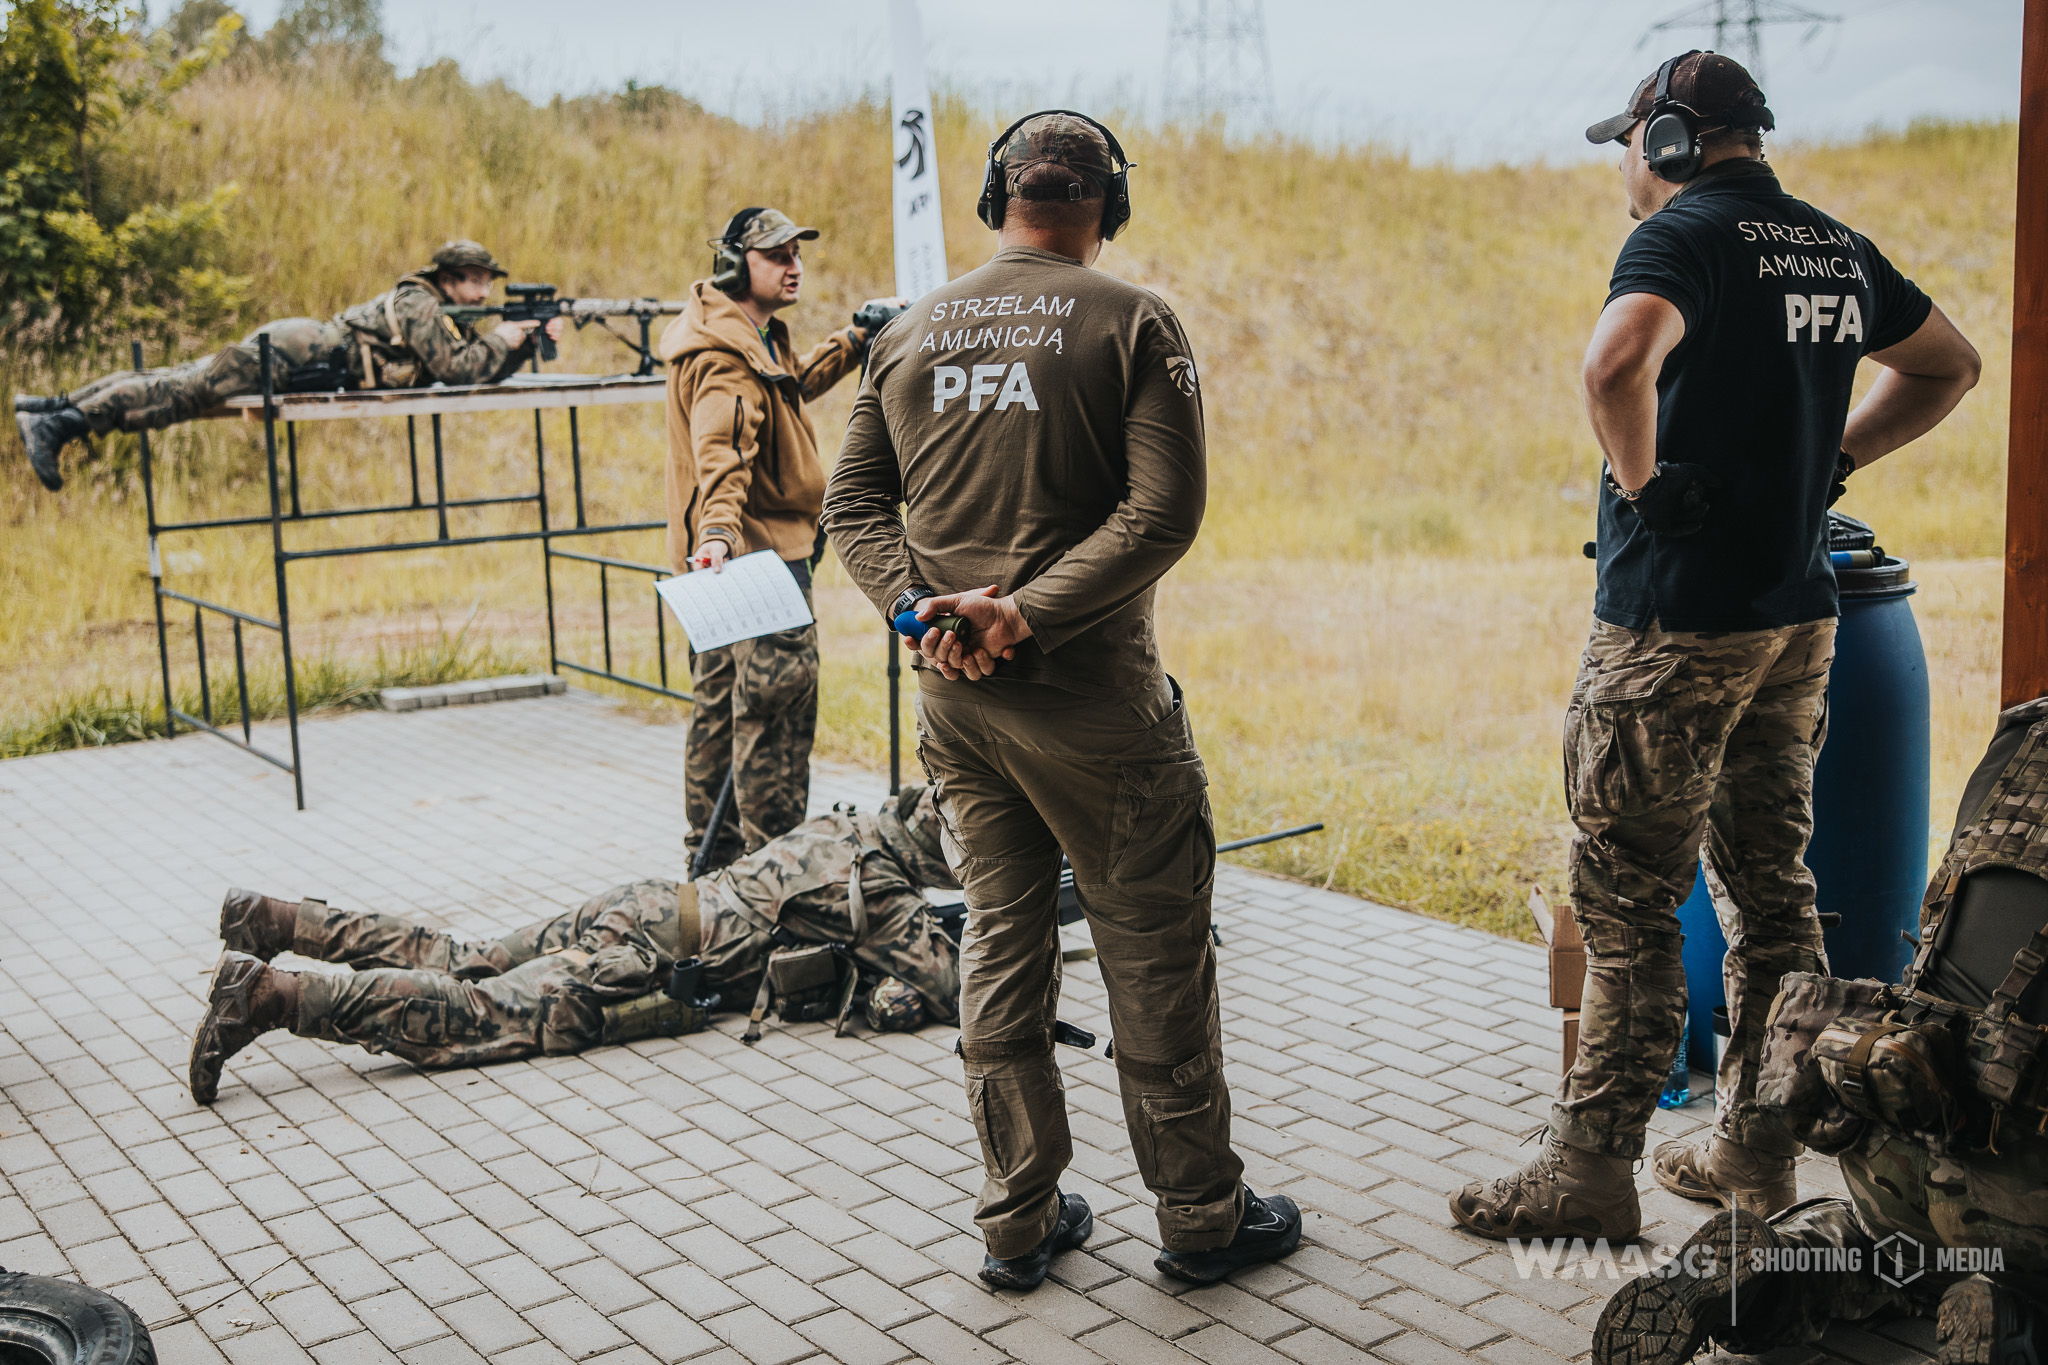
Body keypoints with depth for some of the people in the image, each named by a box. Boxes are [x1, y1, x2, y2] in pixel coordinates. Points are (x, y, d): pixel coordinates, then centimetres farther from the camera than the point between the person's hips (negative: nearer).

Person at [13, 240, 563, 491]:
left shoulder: (448, 315, 15)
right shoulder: (418, 304, -13)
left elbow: (489, 369, 16)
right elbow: (458, 370, -23)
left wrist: (529, 339, 4)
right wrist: (498, 340, -10)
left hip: (303, 343, 9)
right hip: (294, 353, -9)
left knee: (180, 383, 9)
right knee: (183, 392, -11)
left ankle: (52, 406, 12)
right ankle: (59, 423, -12)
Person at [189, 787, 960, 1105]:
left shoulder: (848, 827, 17)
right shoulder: (881, 892, -9)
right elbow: (953, 989, -14)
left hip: (644, 904, 9)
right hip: (652, 957, -9)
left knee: (460, 963, 14)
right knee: (481, 1016, -17)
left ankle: (274, 921, 14)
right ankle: (266, 994, -27)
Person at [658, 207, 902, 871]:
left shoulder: (753, 334, 14)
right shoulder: (724, 354, -20)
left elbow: (794, 383, 35)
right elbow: (722, 452, -36)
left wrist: (852, 341, 29)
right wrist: (718, 530, -50)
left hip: (729, 551, 12)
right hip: (759, 547, -12)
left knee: (722, 700, 17)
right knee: (781, 694, -11)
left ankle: (715, 852, 29)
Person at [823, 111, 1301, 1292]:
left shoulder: (910, 333, 8)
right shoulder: (1133, 321, -6)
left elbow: (853, 503, 5)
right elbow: (1164, 512, -16)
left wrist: (922, 606, -7)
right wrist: (1030, 611, -18)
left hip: (955, 698, 5)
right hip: (1091, 695, -5)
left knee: (1002, 942, 14)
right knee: (1158, 953, 7)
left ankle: (1020, 1222, 24)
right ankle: (1202, 1216, 20)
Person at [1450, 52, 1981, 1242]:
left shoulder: (1687, 234, -12)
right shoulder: (1838, 248, 13)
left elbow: (1620, 357, -34)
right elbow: (1950, 365, 27)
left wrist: (1641, 477, -17)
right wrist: (1830, 459, 18)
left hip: (1679, 620, -8)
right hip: (1798, 614, 8)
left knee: (1630, 905, -1)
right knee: (1772, 888, 14)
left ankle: (1591, 1172, 7)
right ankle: (1758, 1152, 25)